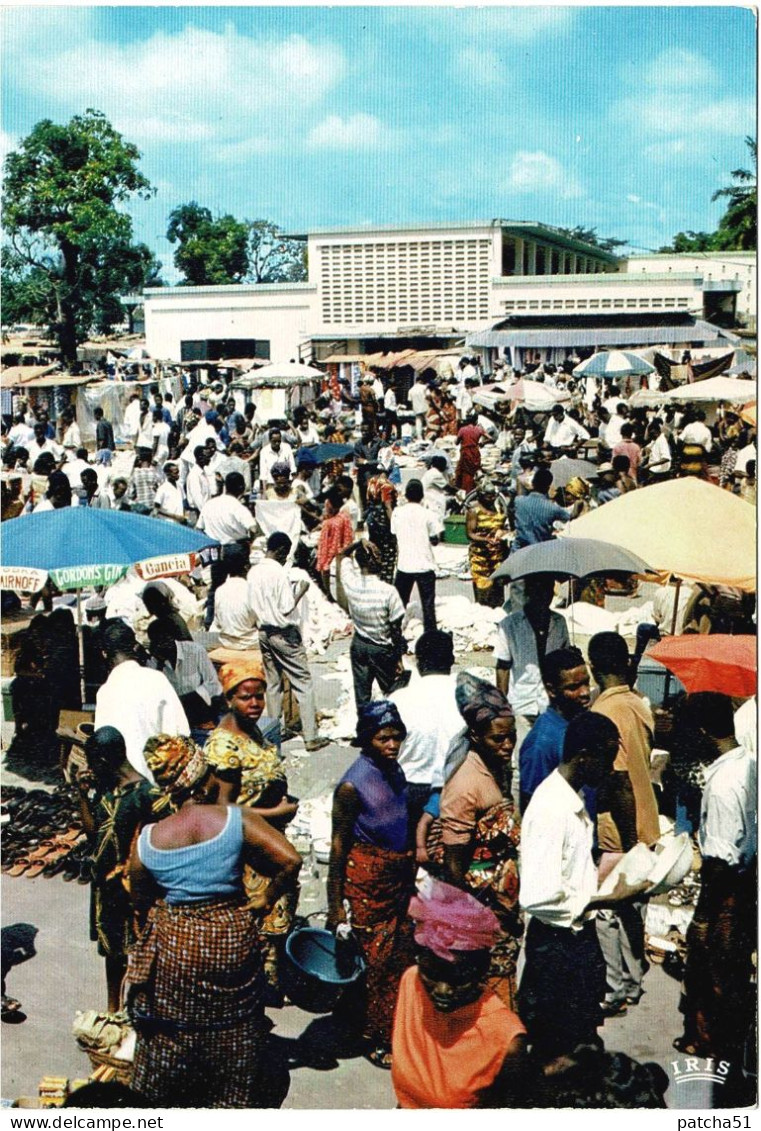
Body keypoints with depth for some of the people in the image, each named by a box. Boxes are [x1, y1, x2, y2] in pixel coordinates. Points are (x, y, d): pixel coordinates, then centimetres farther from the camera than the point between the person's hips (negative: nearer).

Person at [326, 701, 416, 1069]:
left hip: (399, 873, 7)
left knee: (402, 951, 15)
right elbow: (339, 845, -15)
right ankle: (375, 1038, 19)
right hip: (367, 876, -7)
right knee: (375, 959, 3)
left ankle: (397, 1028, 32)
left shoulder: (394, 770, 2)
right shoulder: (352, 785, -20)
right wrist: (335, 905, -13)